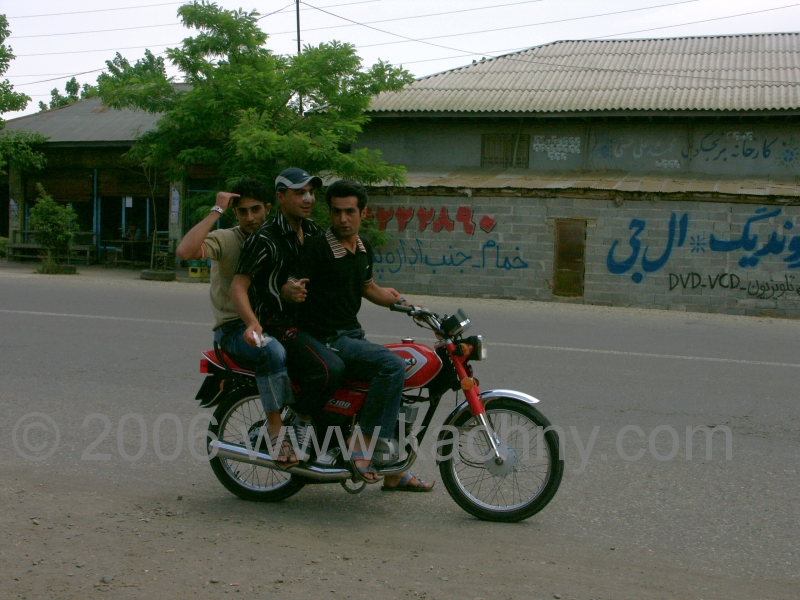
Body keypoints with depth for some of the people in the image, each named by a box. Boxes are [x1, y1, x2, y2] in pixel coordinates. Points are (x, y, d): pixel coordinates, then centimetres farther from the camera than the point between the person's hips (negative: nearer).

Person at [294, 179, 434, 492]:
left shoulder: (363, 247, 11)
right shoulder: (317, 247, -13)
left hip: (354, 335, 9)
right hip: (327, 340, -9)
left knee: (395, 383, 14)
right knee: (392, 366, -27)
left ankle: (395, 474, 25)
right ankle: (363, 443, -17)